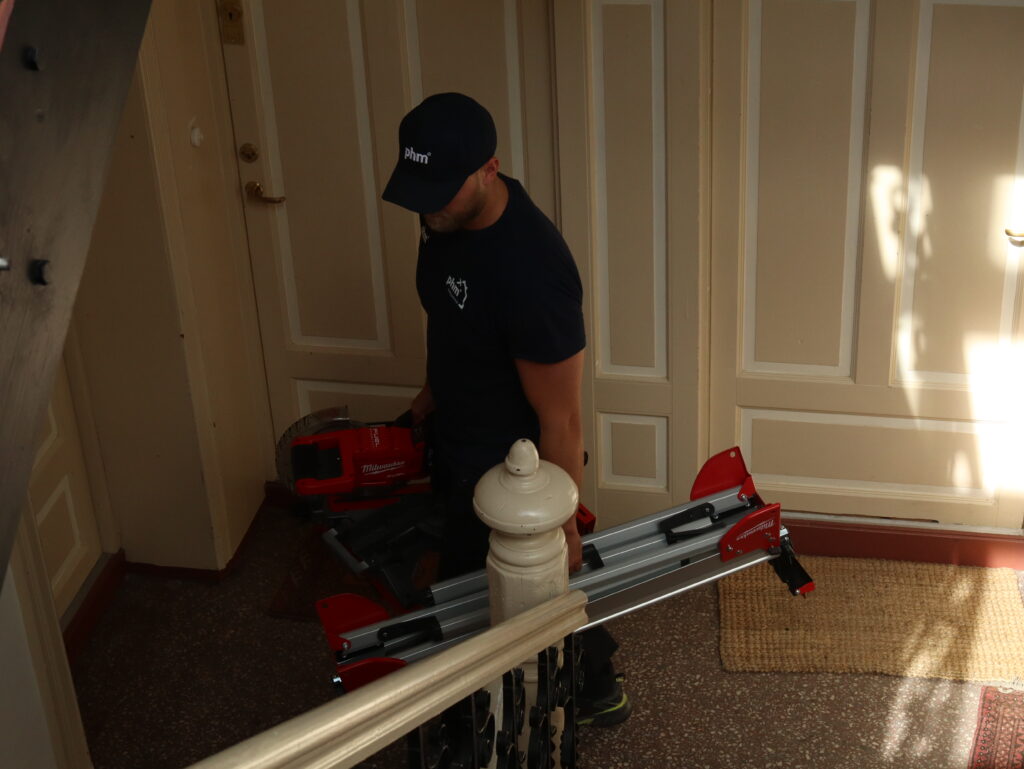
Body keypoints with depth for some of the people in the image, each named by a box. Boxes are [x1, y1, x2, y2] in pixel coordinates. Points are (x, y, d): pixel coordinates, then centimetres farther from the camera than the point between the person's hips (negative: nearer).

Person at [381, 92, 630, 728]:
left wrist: (562, 527, -20)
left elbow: (561, 422, -29)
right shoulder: (449, 214, -11)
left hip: (508, 467, -9)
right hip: (455, 440, 9)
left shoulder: (531, 272, -38)